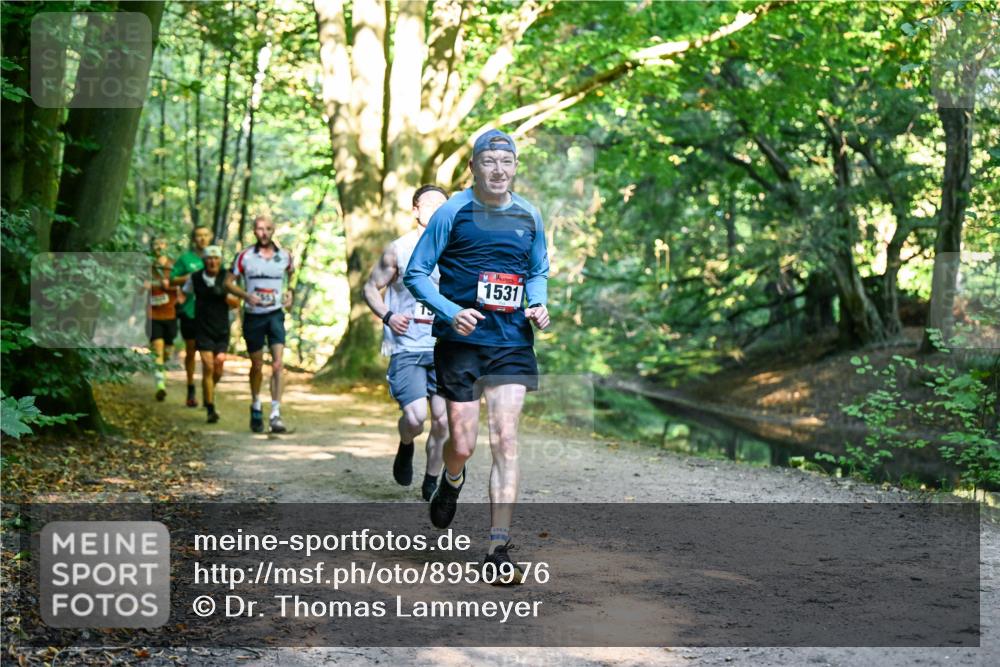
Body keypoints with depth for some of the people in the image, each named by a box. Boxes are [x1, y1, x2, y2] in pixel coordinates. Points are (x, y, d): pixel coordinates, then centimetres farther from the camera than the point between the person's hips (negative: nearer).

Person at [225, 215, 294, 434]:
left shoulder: (284, 256, 2)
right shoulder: (245, 256, -3)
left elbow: (291, 274, 23)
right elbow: (229, 282, 1)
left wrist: (289, 293, 7)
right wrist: (246, 295, -15)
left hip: (275, 315, 0)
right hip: (253, 316, 0)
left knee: (277, 365, -14)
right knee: (257, 366, 12)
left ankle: (276, 414, -15)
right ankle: (256, 407, 35)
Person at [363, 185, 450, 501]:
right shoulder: (398, 250, 0)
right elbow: (371, 288, 7)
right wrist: (387, 316, -10)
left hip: (443, 348, 3)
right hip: (407, 348, -3)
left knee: (443, 420, -1)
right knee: (416, 417, -17)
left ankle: (431, 482, 19)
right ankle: (405, 448, 19)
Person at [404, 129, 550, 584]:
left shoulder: (529, 217, 8)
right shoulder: (453, 212, -3)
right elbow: (415, 273, -1)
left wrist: (537, 305, 2)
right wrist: (450, 311, -16)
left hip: (511, 342, 3)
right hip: (460, 341, -2)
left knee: (505, 440, -6)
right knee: (462, 443, -2)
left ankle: (498, 551, -3)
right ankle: (451, 482, 38)